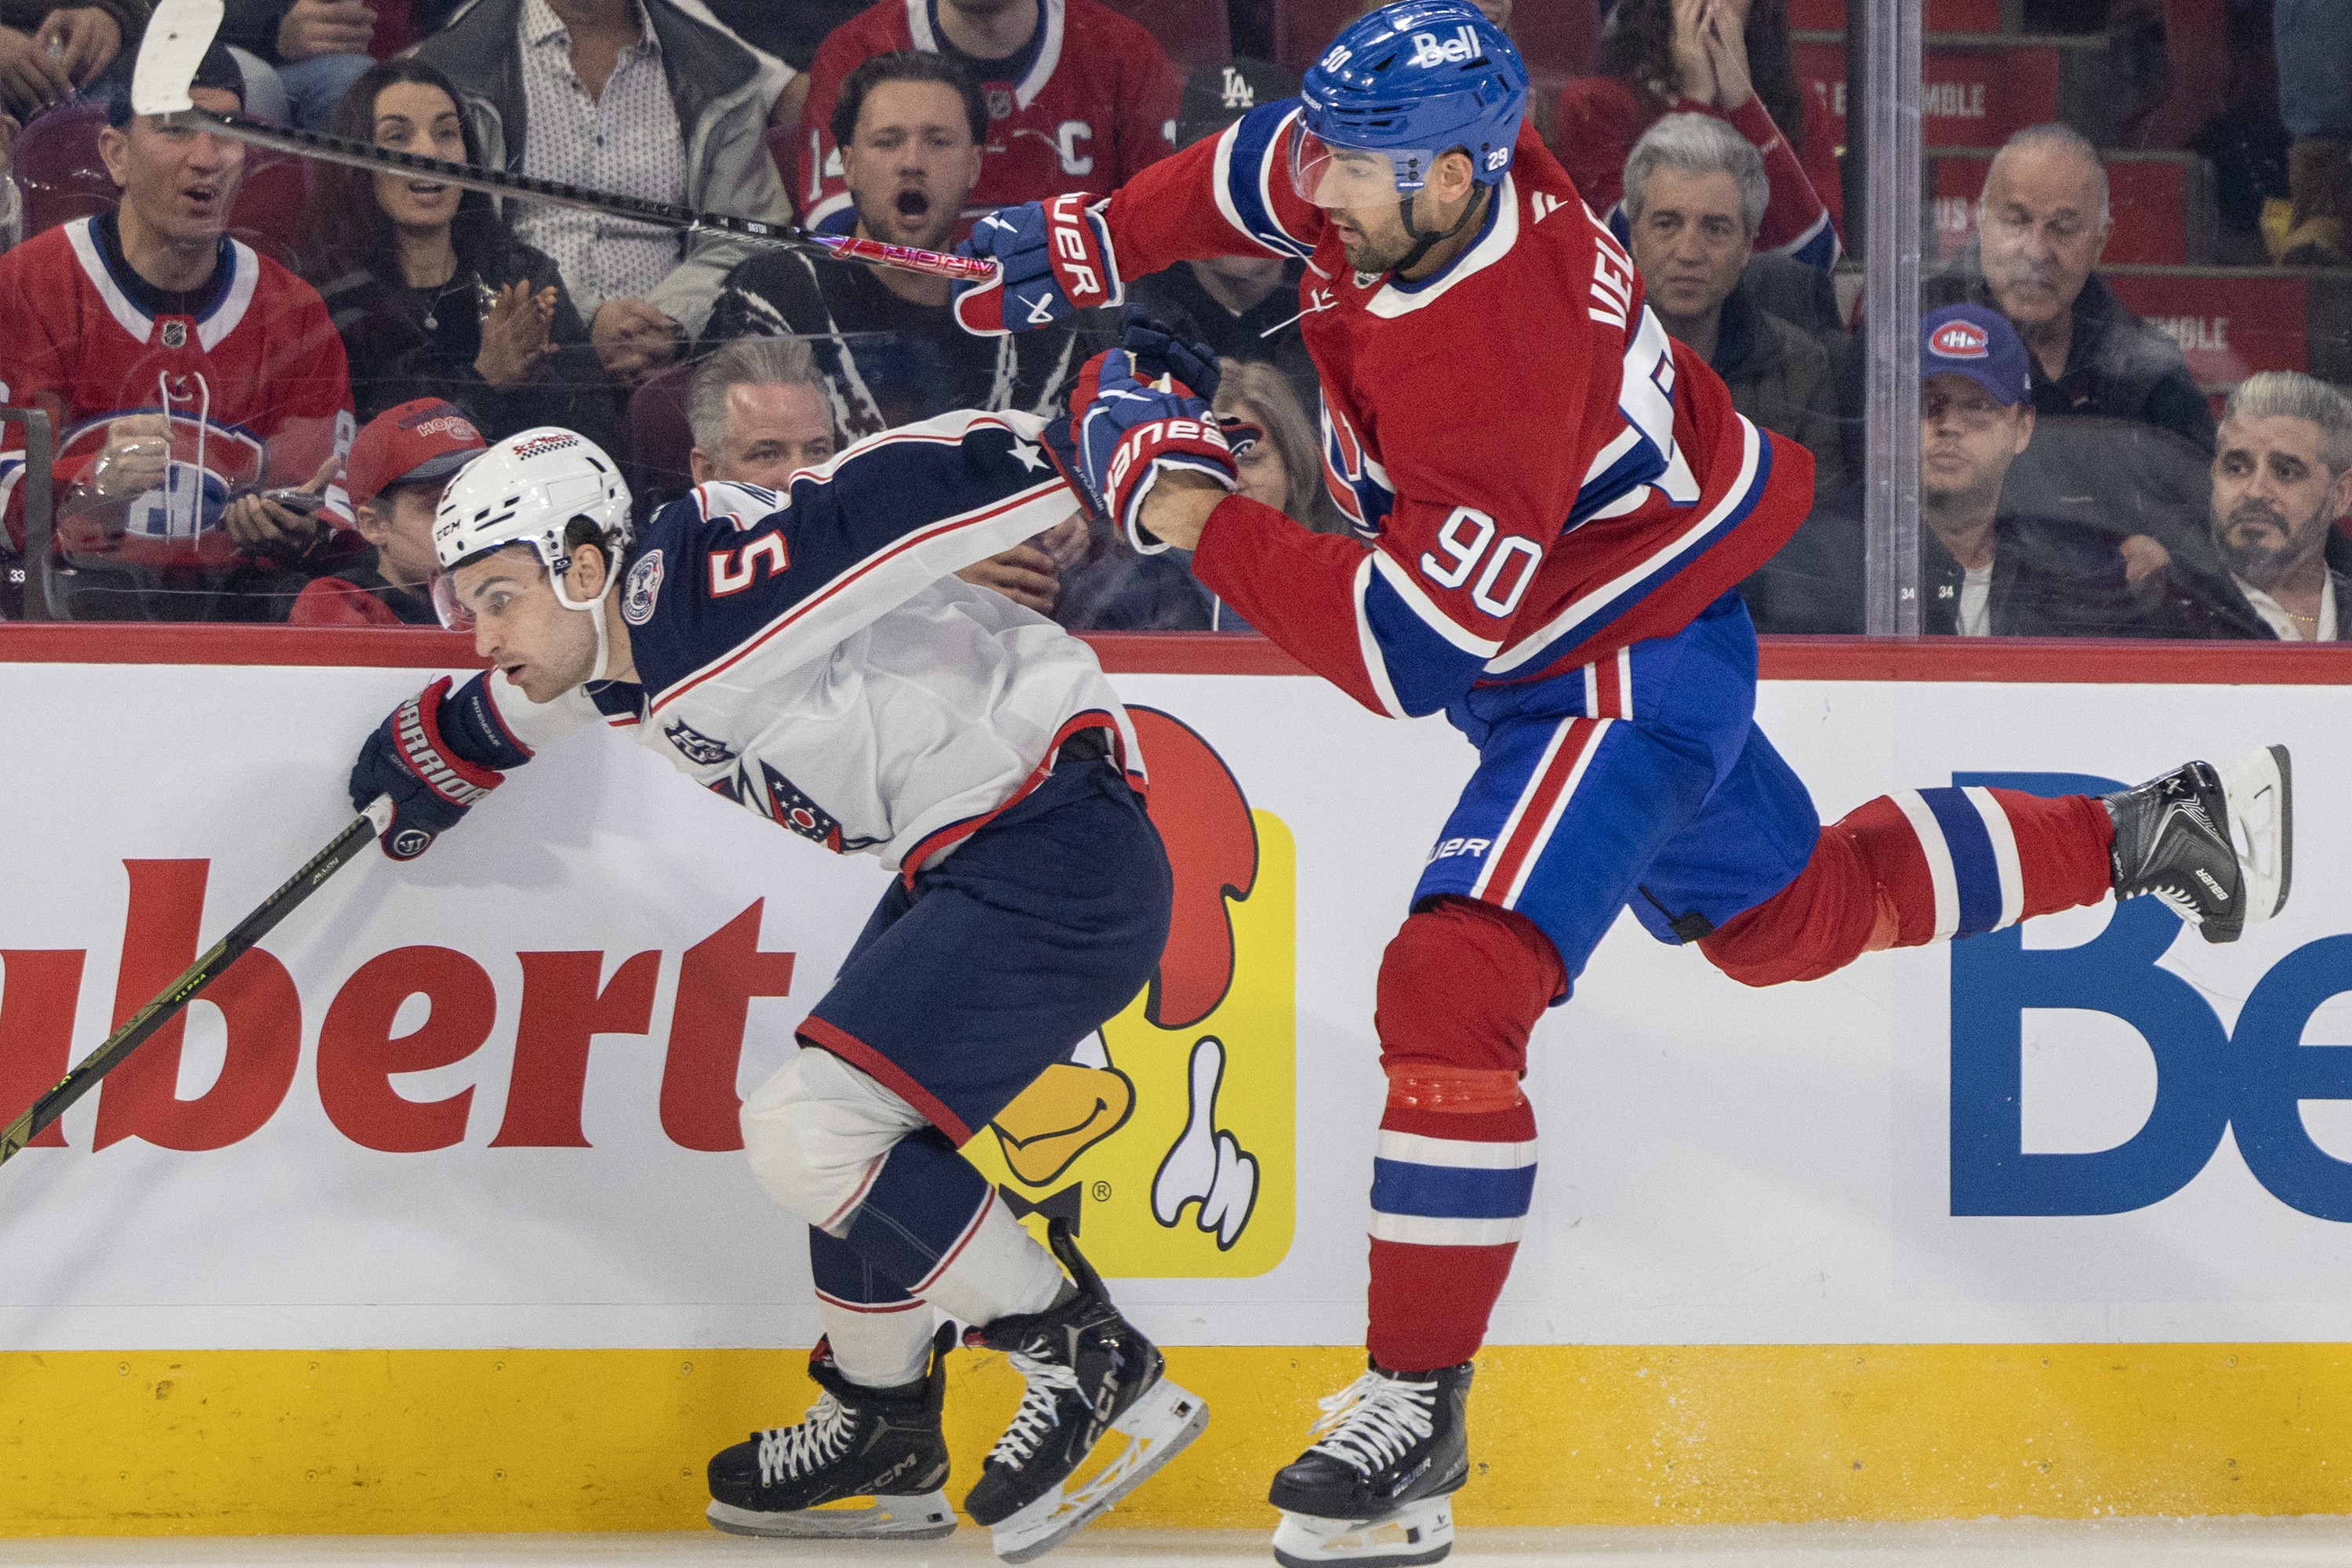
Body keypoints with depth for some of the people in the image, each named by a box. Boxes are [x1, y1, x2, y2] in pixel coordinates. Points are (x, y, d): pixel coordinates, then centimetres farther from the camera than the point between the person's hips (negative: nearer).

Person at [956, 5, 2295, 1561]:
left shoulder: (1488, 380, -37)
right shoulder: (1417, 157, -13)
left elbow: (1405, 657, -35)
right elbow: (1257, 170, 11)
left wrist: (1187, 501, -34)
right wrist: (1087, 247, 1)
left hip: (1623, 671, -10)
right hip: (1605, 624, 10)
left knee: (1453, 988, -22)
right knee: (1793, 916, 28)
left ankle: (1418, 1408, -17)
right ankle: (2141, 833, 43)